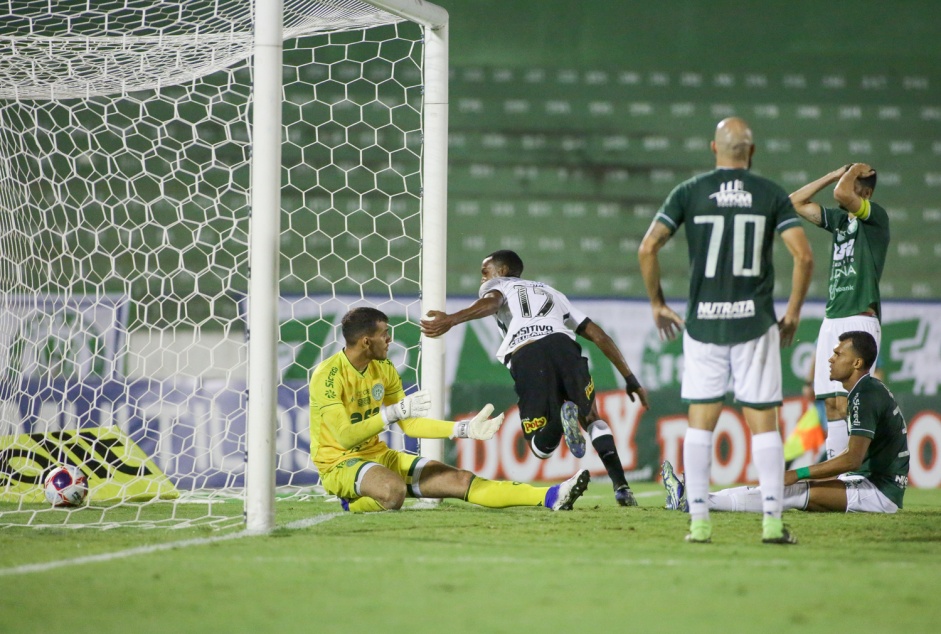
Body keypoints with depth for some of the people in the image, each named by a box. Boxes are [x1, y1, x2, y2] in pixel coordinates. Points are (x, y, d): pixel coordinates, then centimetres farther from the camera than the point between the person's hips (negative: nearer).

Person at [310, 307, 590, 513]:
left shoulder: (384, 369, 5)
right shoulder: (328, 376, -20)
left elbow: (410, 424, 10)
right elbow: (345, 436, -28)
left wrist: (465, 429, 3)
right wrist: (395, 412, -32)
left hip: (378, 455, 7)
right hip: (338, 463, -7)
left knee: (459, 479, -5)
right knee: (394, 491, -40)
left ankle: (551, 497, -13)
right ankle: (354, 501, -7)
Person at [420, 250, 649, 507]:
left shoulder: (496, 285, 29)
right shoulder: (550, 292, 40)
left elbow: (491, 302, 2)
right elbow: (597, 334, 34)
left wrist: (451, 320, -15)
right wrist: (630, 379, 38)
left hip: (526, 357, -3)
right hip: (563, 344, 3)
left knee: (541, 447, 6)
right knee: (592, 419, 26)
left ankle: (561, 418, -30)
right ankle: (622, 487, 3)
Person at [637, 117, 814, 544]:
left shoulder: (689, 192, 2)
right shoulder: (771, 195, 2)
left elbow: (648, 248, -5)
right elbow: (803, 256, -6)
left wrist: (657, 303, 7)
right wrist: (793, 313, 5)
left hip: (703, 321, 0)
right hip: (755, 323, 0)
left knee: (700, 424, 7)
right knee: (763, 424, 3)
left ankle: (699, 521, 3)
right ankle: (772, 521, -3)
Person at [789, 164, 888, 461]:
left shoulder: (876, 217, -4)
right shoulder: (839, 218, 18)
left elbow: (841, 193, -21)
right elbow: (795, 203, 23)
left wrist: (856, 170, -1)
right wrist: (835, 175, 17)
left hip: (860, 319, -8)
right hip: (832, 321, 8)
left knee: (846, 401, -16)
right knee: (831, 403, 3)